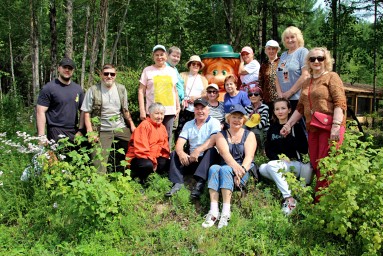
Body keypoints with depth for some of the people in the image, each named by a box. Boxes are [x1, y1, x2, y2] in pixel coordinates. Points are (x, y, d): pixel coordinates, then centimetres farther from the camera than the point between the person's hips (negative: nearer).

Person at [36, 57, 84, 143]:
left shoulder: (78, 89, 11)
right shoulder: (49, 88, -4)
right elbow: (40, 112, -7)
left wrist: (80, 130, 3)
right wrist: (42, 136, -14)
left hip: (74, 132, 4)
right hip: (56, 132, -4)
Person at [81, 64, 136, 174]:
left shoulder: (121, 89, 10)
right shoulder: (93, 90, -2)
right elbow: (86, 112, -4)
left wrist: (132, 125, 5)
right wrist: (90, 132, -13)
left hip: (121, 128, 3)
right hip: (102, 131, -3)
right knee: (99, 163, -5)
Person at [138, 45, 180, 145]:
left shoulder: (172, 71, 14)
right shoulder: (147, 71, 4)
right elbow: (141, 91, 2)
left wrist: (178, 106, 12)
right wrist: (142, 110, -6)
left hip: (170, 110, 3)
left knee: (168, 137, 6)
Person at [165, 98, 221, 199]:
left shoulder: (214, 122, 0)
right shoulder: (188, 124, 12)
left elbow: (214, 140, -19)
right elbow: (180, 142, -1)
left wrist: (198, 150, -33)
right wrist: (181, 153, -25)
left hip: (207, 159, -4)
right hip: (191, 159, 4)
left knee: (212, 150, -32)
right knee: (174, 154, -13)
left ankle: (200, 183, -41)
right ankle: (177, 182, -26)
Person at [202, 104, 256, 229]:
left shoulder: (249, 135, 11)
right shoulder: (221, 135, 13)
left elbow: (249, 156, -6)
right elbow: (225, 153, -8)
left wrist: (242, 170, -26)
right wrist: (235, 166, -28)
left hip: (245, 171, -2)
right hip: (227, 167, 2)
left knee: (225, 169, -33)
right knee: (213, 168, -31)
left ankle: (226, 212, -40)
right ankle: (213, 211, -41)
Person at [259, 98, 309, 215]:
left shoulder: (296, 127, 0)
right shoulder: (272, 128, 11)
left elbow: (305, 149, -7)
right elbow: (268, 150, 7)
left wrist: (289, 137, -17)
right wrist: (279, 157, -13)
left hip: (295, 164, -4)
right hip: (277, 163, 4)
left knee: (272, 165, -33)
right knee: (262, 169, -27)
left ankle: (289, 200, -30)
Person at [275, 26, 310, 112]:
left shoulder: (303, 52, -1)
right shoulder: (283, 55, 19)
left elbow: (305, 75, -12)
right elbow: (278, 77, 16)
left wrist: (289, 92, -11)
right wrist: (280, 94, 0)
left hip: (299, 98, -6)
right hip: (284, 99, 6)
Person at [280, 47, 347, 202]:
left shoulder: (331, 77, 1)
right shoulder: (307, 83, 21)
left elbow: (340, 103, -10)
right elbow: (300, 107, 24)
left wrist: (336, 126, -21)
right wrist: (288, 124, 18)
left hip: (330, 127, -7)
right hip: (313, 129, 7)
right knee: (315, 165, 6)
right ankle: (320, 199, 15)